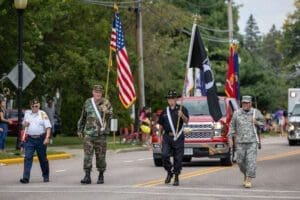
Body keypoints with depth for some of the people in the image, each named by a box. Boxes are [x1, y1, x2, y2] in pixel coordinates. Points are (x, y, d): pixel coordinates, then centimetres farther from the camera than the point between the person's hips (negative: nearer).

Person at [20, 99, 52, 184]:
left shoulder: (43, 114, -3)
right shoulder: (27, 113, 10)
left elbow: (48, 127, -8)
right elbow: (23, 124, 22)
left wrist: (47, 138, -20)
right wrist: (24, 124, -3)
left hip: (40, 139, -3)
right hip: (29, 139, 3)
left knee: (43, 158, 9)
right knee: (27, 158, -8)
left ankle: (46, 176, 24)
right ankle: (26, 177, -12)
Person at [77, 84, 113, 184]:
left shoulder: (106, 103, 1)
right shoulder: (87, 102, 8)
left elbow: (110, 115, -11)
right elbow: (82, 117, 19)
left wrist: (106, 111, -32)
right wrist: (79, 129, 21)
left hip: (101, 133, -1)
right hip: (88, 132, 1)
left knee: (101, 155, 5)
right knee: (87, 154, -7)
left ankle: (101, 176, 16)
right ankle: (87, 176, -7)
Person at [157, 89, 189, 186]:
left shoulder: (182, 109, 3)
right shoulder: (164, 111, 14)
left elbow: (186, 121, -9)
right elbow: (161, 125, 19)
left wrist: (182, 116, -28)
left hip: (178, 138, -2)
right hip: (167, 137, 2)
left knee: (178, 158, 0)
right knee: (164, 155, -14)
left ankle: (176, 178, 11)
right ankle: (169, 172, 7)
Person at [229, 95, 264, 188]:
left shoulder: (256, 112, 4)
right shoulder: (237, 113, 6)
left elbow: (263, 123, 11)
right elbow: (232, 125, 11)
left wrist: (256, 122, -9)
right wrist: (230, 137, 3)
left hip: (252, 142, -2)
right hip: (240, 142, 2)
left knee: (251, 161, -10)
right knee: (240, 161, 4)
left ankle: (249, 180, -7)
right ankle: (245, 175, 29)